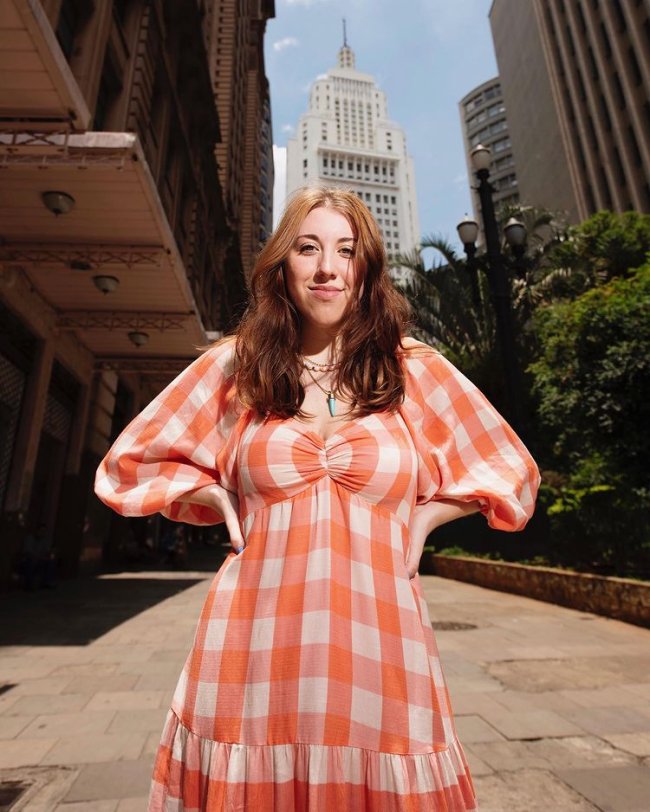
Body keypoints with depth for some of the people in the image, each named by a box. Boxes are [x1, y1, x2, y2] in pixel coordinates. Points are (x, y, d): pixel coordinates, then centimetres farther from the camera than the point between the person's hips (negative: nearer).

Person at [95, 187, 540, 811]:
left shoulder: (414, 371, 3)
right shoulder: (236, 366, 4)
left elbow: (508, 472, 13)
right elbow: (132, 463, 14)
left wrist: (421, 519, 1)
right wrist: (220, 502, 1)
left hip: (377, 646, 0)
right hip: (252, 645, 1)